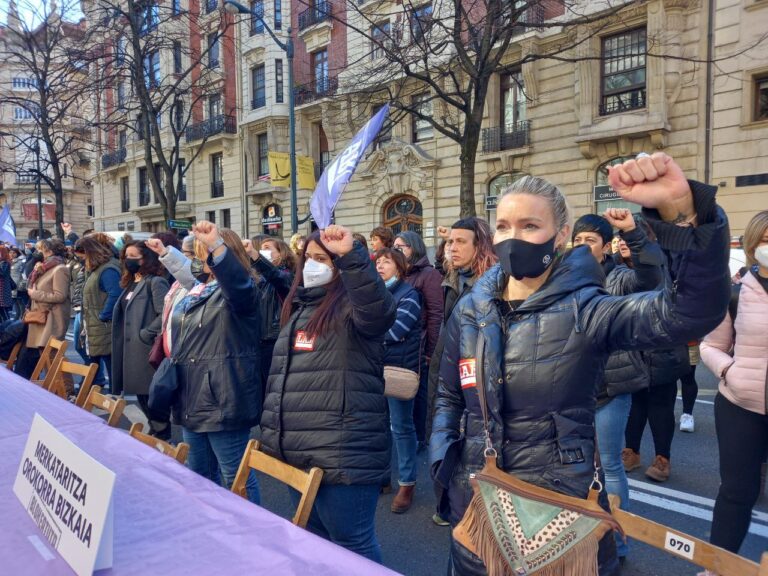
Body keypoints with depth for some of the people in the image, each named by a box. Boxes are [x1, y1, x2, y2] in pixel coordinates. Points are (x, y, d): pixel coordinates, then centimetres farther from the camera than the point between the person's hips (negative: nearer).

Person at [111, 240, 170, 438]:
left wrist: (144, 335, -19)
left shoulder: (156, 282, -12)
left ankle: (161, 436, 12)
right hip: (132, 350, 9)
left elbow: (165, 314, -23)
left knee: (153, 395, -2)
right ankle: (156, 432, 28)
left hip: (148, 351, -9)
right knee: (142, 395, 15)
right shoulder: (131, 283, 17)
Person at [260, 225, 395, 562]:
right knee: (313, 541, 21)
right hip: (297, 453, 9)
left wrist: (349, 255, -44)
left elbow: (379, 309, -34)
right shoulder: (298, 309, 16)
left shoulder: (353, 308, -8)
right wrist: (271, 431, 24)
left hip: (342, 455, -8)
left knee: (351, 543, 1)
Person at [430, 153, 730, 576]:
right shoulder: (469, 310, 0)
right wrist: (443, 463, 0)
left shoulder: (583, 309, -13)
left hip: (564, 502, -3)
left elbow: (694, 309, -29)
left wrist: (680, 209, -41)